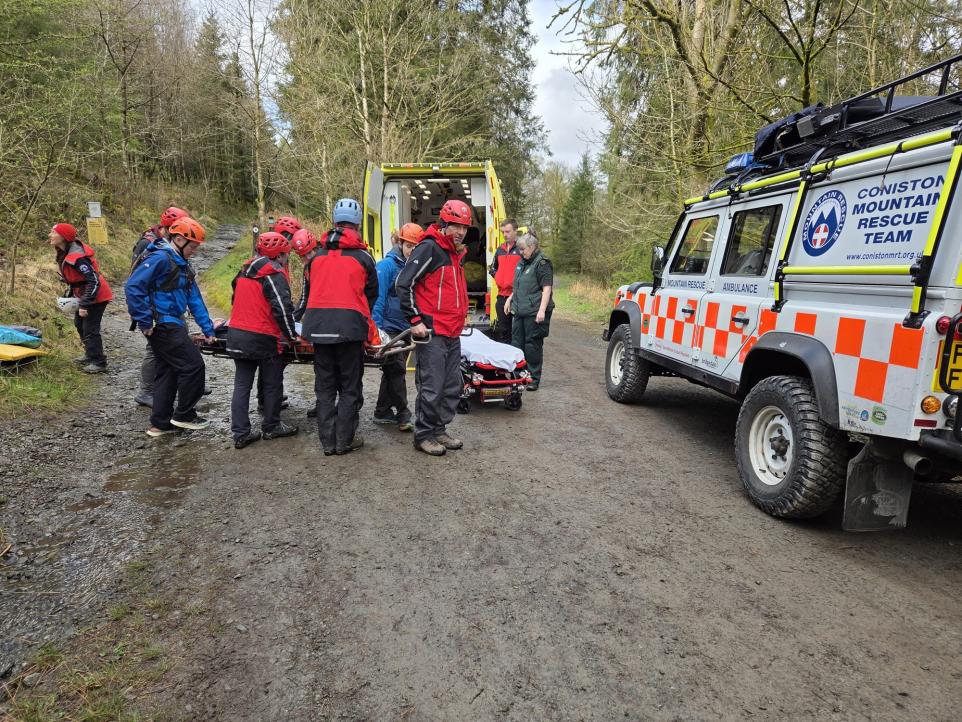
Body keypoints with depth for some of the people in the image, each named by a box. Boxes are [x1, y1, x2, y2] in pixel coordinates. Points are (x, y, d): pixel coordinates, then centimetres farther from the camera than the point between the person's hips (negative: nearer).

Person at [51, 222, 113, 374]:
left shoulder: (77, 257, -28)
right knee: (79, 323, 22)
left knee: (90, 329, -7)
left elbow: (93, 281, -29)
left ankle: (99, 363, 4)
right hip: (85, 295, 11)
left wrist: (84, 305, -27)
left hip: (96, 296, -11)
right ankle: (90, 355, 36)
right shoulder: (65, 253, 3)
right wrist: (70, 296, 17)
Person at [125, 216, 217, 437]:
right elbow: (133, 286, -23)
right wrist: (144, 322, -20)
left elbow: (194, 299, 14)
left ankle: (160, 423, 21)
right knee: (193, 366, -6)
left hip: (172, 325, 10)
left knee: (167, 372, 13)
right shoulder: (160, 258, -15)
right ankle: (184, 415, 8)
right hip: (163, 325, -10)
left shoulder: (183, 265, 14)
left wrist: (208, 329, 11)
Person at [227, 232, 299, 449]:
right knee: (272, 384, 10)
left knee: (242, 385, 10)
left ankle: (240, 433, 10)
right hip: (262, 339, -7)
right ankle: (271, 427, 21)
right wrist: (291, 336, -7)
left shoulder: (245, 271, 15)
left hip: (236, 334, 7)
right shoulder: (275, 274, -11)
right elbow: (283, 309, -18)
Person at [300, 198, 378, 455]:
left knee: (324, 386, 11)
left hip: (318, 327, 3)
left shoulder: (316, 256, 11)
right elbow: (372, 294, 11)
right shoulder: (362, 257, 2)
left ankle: (327, 442, 15)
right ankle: (345, 440, 9)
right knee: (350, 387, 7)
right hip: (350, 326, -3)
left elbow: (308, 291, 19)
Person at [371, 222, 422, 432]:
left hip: (404, 327, 7)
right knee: (397, 369, -4)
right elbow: (378, 298, -15)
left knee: (392, 370, 14)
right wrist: (376, 328, -19)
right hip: (389, 326, -7)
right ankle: (402, 415, 6)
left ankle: (382, 412, 26)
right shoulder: (387, 265, -12)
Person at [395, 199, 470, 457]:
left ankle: (439, 430, 26)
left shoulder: (455, 253, 17)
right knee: (432, 388, -4)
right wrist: (415, 320, -17)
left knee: (452, 387, 13)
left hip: (453, 334, 9)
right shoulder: (429, 249, -11)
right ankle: (423, 435, 10)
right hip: (432, 333, -9)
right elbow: (403, 283, -16)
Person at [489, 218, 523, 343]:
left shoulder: (522, 248, -6)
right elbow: (493, 268, 30)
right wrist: (497, 277, 13)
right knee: (503, 329, 14)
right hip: (502, 295, 7)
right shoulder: (500, 249, 16)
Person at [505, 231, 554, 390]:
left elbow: (547, 288, -17)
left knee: (533, 345, -3)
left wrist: (542, 310, -23)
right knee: (517, 343, 10)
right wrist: (510, 299, 25)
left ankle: (534, 379, 7)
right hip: (519, 311, 9)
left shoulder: (542, 263, -10)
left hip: (534, 313, -9)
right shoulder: (522, 262, 17)